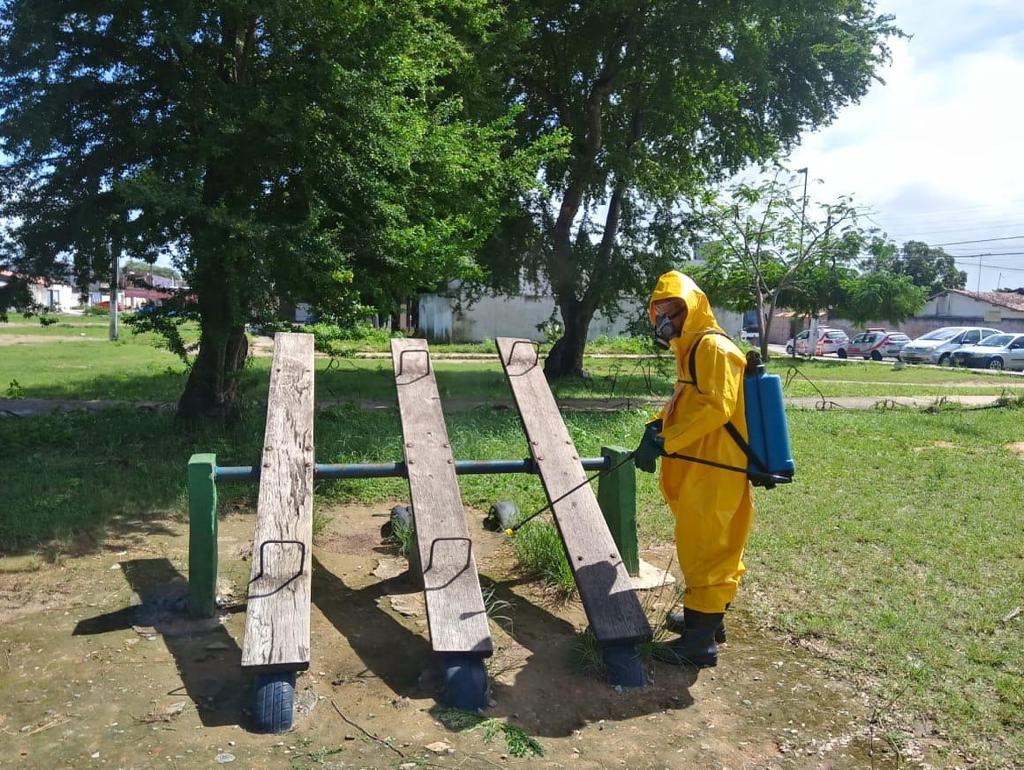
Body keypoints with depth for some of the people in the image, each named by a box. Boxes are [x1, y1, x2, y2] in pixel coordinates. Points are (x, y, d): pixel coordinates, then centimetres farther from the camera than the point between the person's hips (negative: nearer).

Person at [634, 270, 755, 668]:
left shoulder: (713, 347, -17)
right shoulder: (692, 348, 15)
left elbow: (716, 408, -27)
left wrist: (664, 442, -28)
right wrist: (657, 426, 1)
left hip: (714, 473, -10)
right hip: (700, 470, 10)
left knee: (704, 548, -3)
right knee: (708, 547, 20)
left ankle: (701, 641, 6)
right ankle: (706, 618, 34)